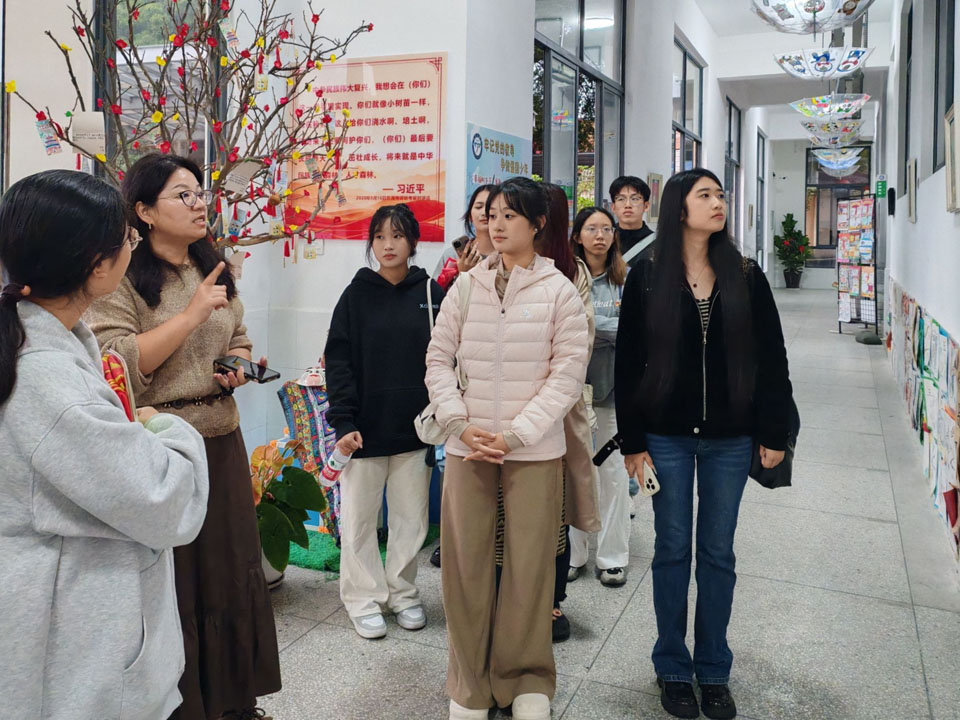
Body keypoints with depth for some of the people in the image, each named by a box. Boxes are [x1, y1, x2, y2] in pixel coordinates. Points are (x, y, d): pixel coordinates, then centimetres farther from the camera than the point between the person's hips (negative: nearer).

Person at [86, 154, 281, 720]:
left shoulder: (215, 272, 11)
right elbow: (121, 364, -19)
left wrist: (240, 366, 0)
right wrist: (191, 314, -21)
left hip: (222, 441, 7)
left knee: (232, 565, 13)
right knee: (171, 582, 4)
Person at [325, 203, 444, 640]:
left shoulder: (431, 293, 3)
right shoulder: (357, 295, 1)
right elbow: (338, 360, -3)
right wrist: (343, 421, -12)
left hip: (415, 426, 1)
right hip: (366, 427, -1)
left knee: (411, 516, 10)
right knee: (359, 516, 6)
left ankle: (402, 592, 27)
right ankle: (364, 598, 21)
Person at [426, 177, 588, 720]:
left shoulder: (559, 291, -1)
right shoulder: (465, 287, 6)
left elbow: (568, 374, -6)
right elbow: (439, 360, 6)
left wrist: (515, 435, -12)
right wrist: (460, 424, -7)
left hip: (534, 450, -2)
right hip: (468, 446, 2)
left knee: (530, 564, 4)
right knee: (466, 563, 6)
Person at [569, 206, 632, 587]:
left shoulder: (626, 278, 0)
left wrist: (588, 323, -12)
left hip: (613, 384, 0)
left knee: (612, 469, 7)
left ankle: (613, 556, 20)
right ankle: (571, 553, 21)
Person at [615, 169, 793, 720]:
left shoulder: (746, 278, 1)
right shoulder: (647, 279, -3)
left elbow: (771, 360, 3)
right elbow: (629, 364, -3)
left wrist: (774, 432, 0)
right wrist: (632, 441, -5)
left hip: (729, 438, 1)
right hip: (667, 436, -1)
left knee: (718, 553, 10)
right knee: (673, 550, 8)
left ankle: (714, 670, 25)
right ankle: (673, 669, 24)